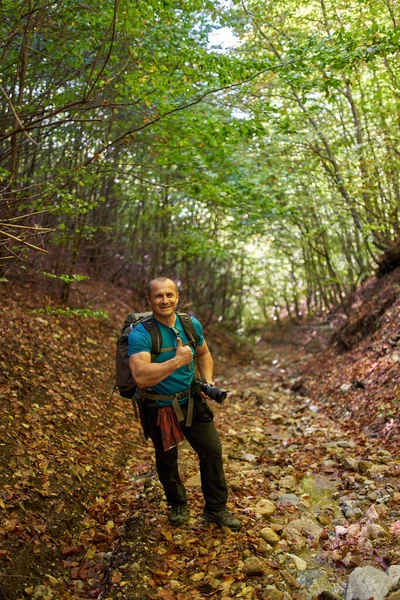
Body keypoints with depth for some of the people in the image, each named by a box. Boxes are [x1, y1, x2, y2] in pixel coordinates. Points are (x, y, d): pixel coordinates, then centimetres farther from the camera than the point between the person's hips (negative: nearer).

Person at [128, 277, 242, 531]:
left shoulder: (192, 325, -6)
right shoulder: (140, 334, -24)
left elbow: (204, 353, 14)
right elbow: (141, 376, -38)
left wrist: (208, 380, -1)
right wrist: (178, 360, -34)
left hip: (191, 402, 4)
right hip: (159, 409, -4)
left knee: (212, 451, 6)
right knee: (167, 460, 15)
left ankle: (216, 508, 27)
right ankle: (178, 505, 43)